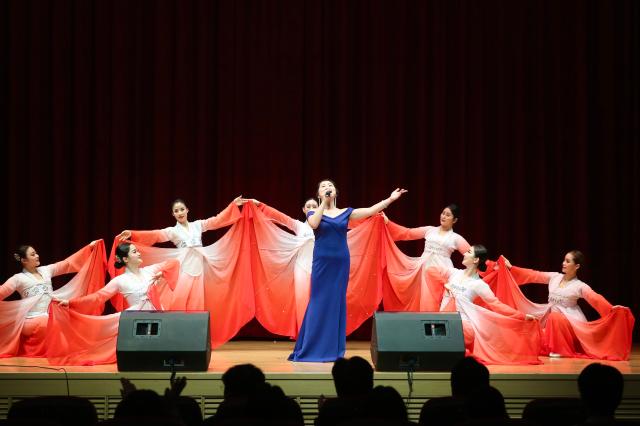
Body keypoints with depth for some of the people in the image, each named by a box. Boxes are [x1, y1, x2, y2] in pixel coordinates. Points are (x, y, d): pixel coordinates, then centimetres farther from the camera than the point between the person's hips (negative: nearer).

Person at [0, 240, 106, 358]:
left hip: (51, 317, 5)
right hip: (32, 320, -5)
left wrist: (89, 247, 14)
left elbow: (67, 263, 17)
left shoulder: (45, 270, 17)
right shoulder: (18, 279, 2)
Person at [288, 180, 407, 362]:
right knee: (319, 302, -3)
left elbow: (370, 210, 1)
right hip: (322, 262, -2)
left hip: (340, 262, 2)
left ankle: (334, 350, 8)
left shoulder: (345, 212, 9)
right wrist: (324, 203, -14)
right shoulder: (314, 213, 3)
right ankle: (313, 348, 2)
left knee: (337, 302, 4)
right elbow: (314, 224, -19)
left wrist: (390, 199, -5)